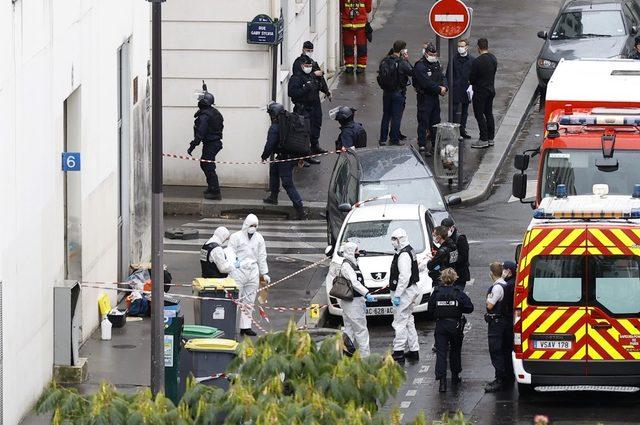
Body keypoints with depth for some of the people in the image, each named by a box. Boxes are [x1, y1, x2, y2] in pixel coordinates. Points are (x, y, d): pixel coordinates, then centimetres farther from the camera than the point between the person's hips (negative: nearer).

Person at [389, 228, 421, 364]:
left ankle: (398, 353, -9)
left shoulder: (404, 255, -18)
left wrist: (397, 295, -23)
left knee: (399, 322, -8)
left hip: (406, 292, -11)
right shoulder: (408, 251, 14)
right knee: (408, 322, 17)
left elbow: (404, 277, -24)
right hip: (411, 290, 11)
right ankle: (414, 351, 22)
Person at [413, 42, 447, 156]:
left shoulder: (436, 64, 13)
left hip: (435, 96, 8)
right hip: (424, 97, -8)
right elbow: (426, 83, -21)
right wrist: (439, 89, -15)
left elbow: (442, 77, 11)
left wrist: (444, 87, -10)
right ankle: (422, 145, -4)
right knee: (424, 122, -6)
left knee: (435, 121, 13)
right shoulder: (420, 66, -14)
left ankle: (434, 144, 22)